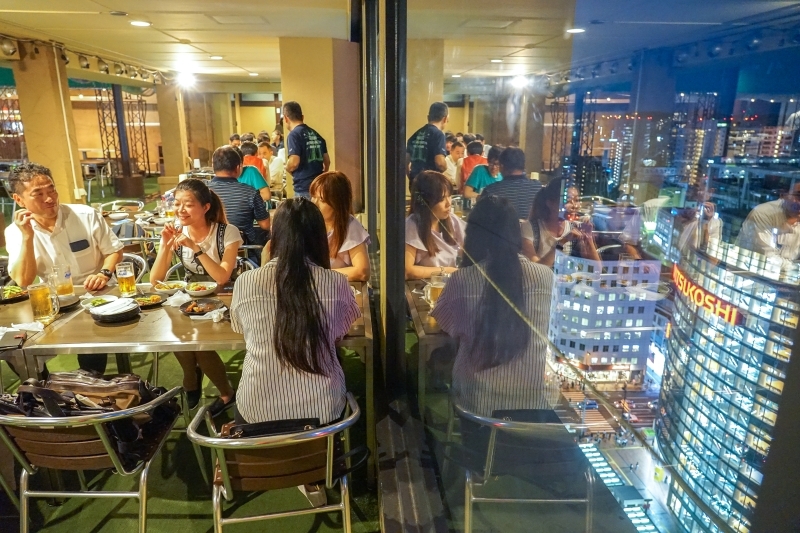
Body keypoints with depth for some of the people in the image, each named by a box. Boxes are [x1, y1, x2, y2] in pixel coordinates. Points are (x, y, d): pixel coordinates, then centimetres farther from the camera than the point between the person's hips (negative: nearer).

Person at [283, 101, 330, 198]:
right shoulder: (316, 135, 12)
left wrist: (287, 168, 1)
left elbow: (294, 162, -21)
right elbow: (327, 160, 16)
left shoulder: (294, 135, -10)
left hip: (304, 188, -7)